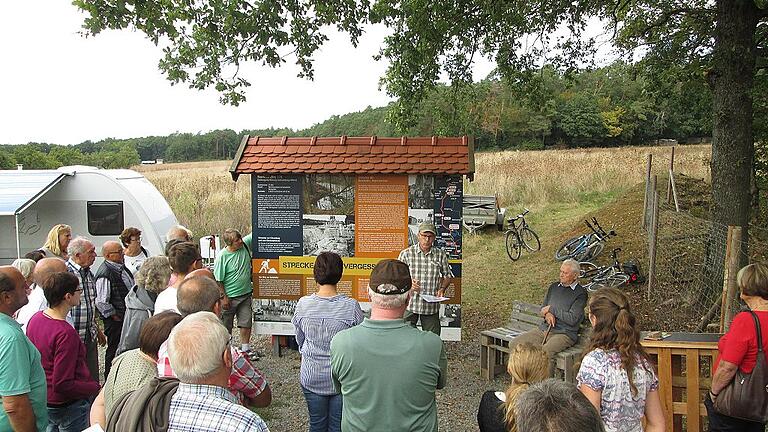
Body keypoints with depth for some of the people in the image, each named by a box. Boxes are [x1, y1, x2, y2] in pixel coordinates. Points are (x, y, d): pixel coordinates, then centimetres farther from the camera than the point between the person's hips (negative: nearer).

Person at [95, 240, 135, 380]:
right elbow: (101, 302, -23)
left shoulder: (121, 267, 7)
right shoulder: (104, 274, -22)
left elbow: (132, 287, 22)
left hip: (127, 316, 9)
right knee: (114, 350, 5)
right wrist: (114, 316, -15)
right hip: (115, 321, -9)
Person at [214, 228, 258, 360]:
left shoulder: (245, 244, -6)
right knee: (226, 325, 11)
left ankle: (245, 348, 24)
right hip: (229, 297, -4)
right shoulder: (222, 256, -19)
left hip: (246, 294, 5)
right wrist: (223, 297, -14)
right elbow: (218, 280, -14)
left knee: (246, 323, 10)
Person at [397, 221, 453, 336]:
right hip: (410, 305, -1)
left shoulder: (441, 255, 5)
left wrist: (442, 288, -4)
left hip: (432, 306, 2)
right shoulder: (406, 254, 0)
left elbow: (447, 276, 15)